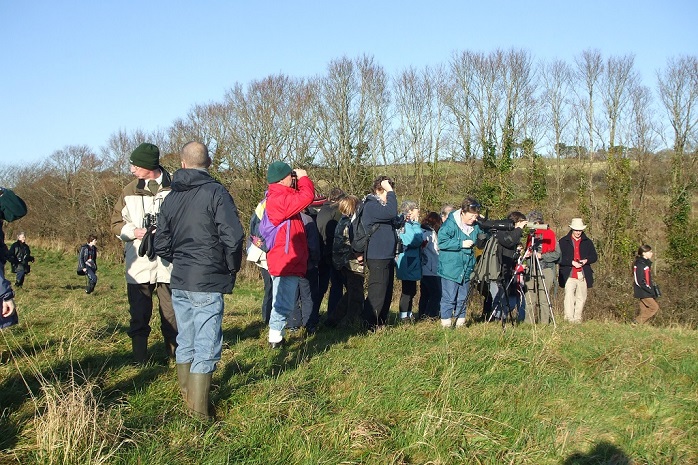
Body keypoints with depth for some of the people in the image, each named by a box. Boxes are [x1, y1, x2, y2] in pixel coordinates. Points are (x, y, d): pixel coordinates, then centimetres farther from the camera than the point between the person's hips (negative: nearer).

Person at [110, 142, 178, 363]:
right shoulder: (130, 191, 9)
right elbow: (116, 223, 15)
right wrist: (133, 232, -5)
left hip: (168, 263, -3)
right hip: (138, 263, 3)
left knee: (172, 314, 4)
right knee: (138, 314, 6)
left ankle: (175, 356, 18)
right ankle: (140, 360, 15)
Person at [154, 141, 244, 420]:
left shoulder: (171, 197, 8)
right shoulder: (216, 192, -10)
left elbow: (161, 244, 9)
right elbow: (233, 238, -17)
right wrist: (232, 269, -1)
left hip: (179, 282, 6)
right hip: (208, 283, -6)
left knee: (185, 342, 19)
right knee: (206, 346, -2)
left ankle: (186, 395, 30)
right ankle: (198, 410, -1)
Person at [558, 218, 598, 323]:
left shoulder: (587, 242, 14)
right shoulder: (563, 241, 4)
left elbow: (594, 257, 16)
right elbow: (559, 258, -3)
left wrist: (586, 260, -5)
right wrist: (571, 262, -14)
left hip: (583, 275, 4)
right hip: (568, 274, -4)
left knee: (581, 298, 7)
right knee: (569, 296, -15)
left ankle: (577, 318, 16)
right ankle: (569, 318, -17)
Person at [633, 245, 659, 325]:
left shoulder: (647, 263, 15)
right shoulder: (639, 264, -15)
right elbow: (639, 281, -19)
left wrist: (653, 290, 11)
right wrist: (650, 290, -19)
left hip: (647, 292, 9)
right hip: (643, 292, -9)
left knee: (644, 310, 7)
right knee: (655, 307, -11)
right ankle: (637, 322, -6)